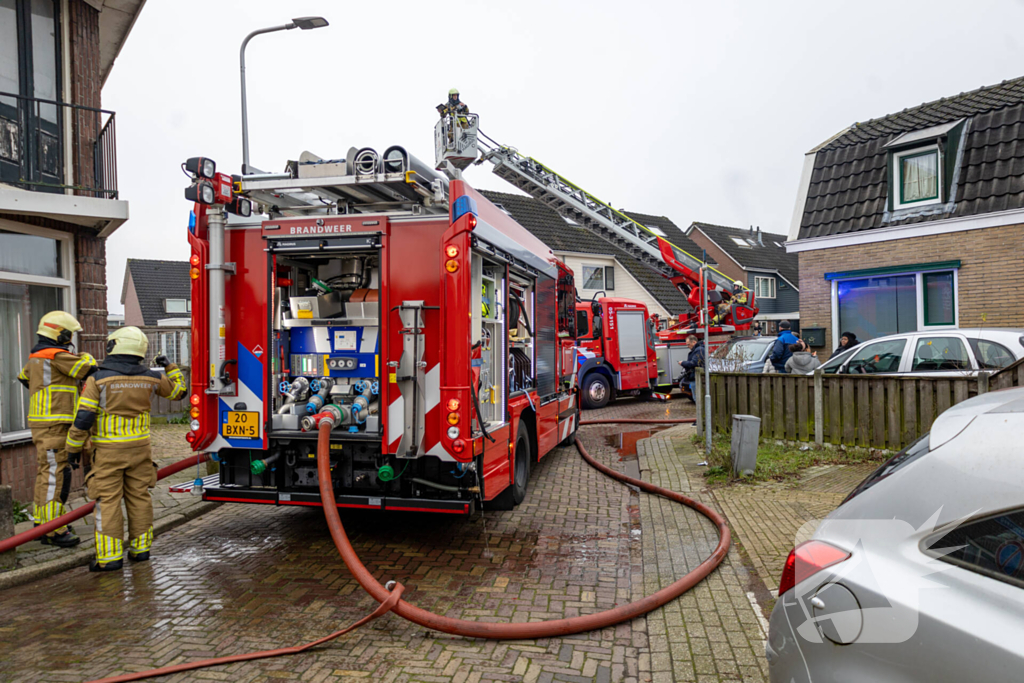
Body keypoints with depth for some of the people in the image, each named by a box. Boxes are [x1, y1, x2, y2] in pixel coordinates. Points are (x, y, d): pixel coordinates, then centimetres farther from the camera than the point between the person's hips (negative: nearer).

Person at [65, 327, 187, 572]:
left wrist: (74, 448, 0)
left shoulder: (98, 378, -11)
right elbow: (178, 390, 15)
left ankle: (110, 556, 2)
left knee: (108, 501, 1)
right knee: (139, 497, 11)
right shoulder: (149, 377, -1)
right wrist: (170, 366, 26)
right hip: (140, 448, 4)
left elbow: (83, 418, -12)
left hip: (109, 451, -3)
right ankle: (140, 547, 18)